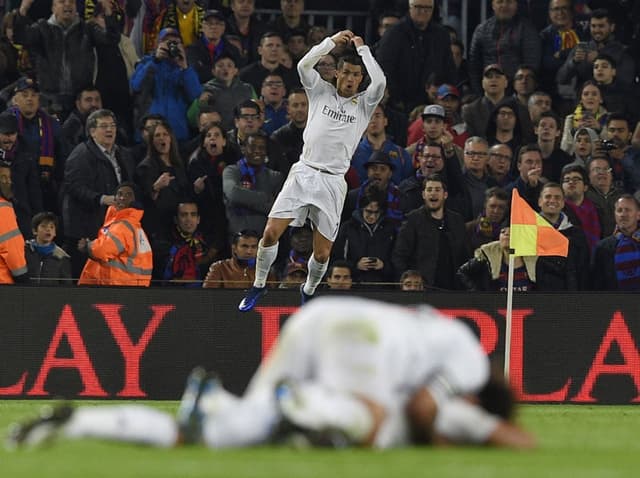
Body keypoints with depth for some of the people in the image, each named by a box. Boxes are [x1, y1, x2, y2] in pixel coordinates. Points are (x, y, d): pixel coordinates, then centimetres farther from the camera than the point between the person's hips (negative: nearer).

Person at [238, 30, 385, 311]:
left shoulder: (364, 104, 7)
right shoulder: (321, 92, 9)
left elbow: (379, 82, -12)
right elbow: (303, 65, -7)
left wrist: (362, 48, -3)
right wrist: (333, 41, -5)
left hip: (333, 182, 0)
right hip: (303, 173, 0)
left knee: (322, 254, 0)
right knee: (271, 233, -12)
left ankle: (309, 290, 30)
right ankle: (258, 286, 9)